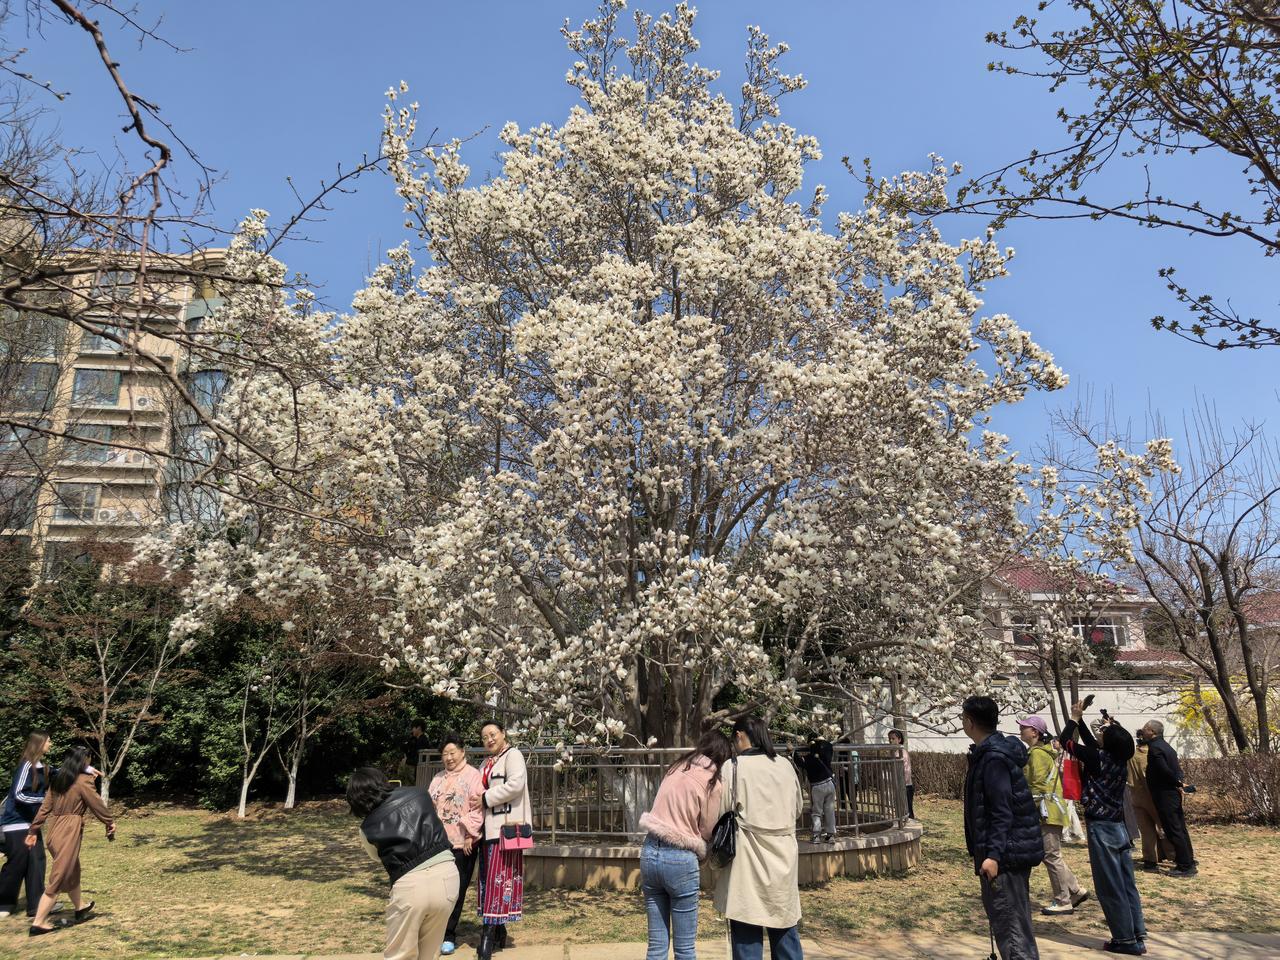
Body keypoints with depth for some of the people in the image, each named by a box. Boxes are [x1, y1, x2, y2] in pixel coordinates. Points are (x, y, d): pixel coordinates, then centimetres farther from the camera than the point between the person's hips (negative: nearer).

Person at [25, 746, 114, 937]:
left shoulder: (56, 779, 9)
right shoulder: (83, 781, -11)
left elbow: (44, 807, 10)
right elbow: (97, 805, -5)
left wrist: (33, 830, 14)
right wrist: (110, 823, 8)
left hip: (54, 830, 8)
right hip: (69, 832, -8)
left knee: (72, 871, 22)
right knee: (58, 878, 1)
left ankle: (81, 908, 38)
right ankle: (38, 923, 3)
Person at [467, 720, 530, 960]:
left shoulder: (513, 755, -4)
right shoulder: (487, 764, 21)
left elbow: (515, 785, -17)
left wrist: (485, 799, -12)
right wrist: (478, 801, 1)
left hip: (506, 826, -8)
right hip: (489, 828, 8)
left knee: (499, 878, -8)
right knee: (489, 879, 8)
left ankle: (490, 935, -8)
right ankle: (498, 932, 15)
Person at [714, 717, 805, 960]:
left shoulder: (735, 766, -10)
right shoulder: (785, 765, 5)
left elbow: (721, 812, -7)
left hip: (750, 854, -5)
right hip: (783, 853, 5)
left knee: (747, 931, 4)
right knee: (784, 925, 16)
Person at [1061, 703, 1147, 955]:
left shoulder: (1100, 759, -17)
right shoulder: (1120, 760, 3)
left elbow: (1066, 741, -8)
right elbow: (1092, 745, 20)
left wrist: (1074, 717, 5)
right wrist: (1081, 721, 22)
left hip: (1101, 828, -8)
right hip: (1119, 827, 8)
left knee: (1110, 887, 0)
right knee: (1127, 884, 11)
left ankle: (1125, 940, 5)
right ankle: (1138, 936, 15)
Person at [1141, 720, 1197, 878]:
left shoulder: (1155, 748, -17)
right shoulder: (1165, 746, 14)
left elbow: (1165, 770, -23)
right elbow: (1177, 768, 15)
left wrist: (1178, 783, -9)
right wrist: (1179, 782, 5)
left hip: (1165, 795, -10)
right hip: (1173, 793, 10)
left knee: (1173, 831, -4)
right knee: (1180, 828, 16)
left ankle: (1185, 866, -1)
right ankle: (1189, 861, 24)